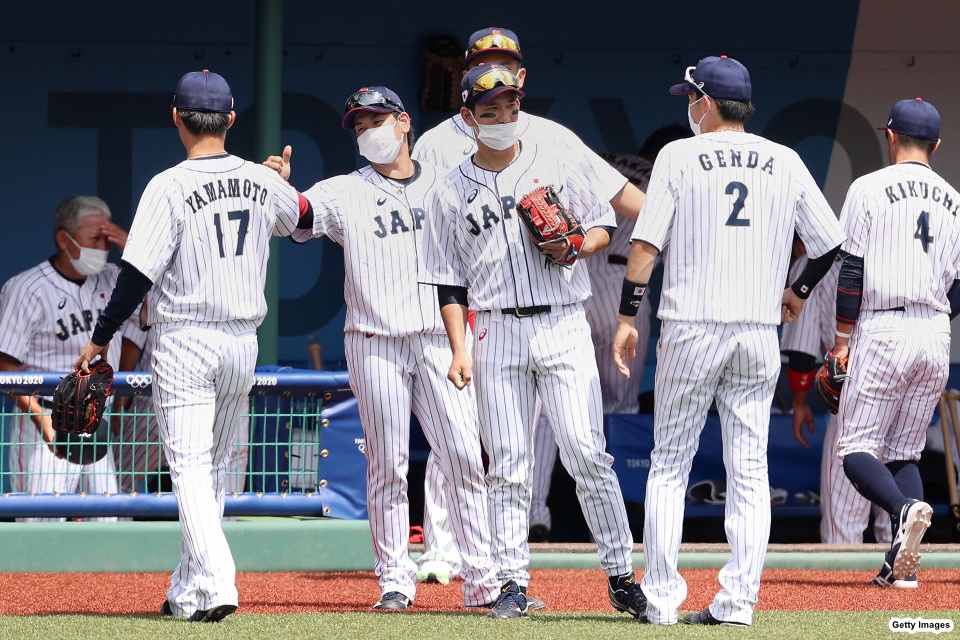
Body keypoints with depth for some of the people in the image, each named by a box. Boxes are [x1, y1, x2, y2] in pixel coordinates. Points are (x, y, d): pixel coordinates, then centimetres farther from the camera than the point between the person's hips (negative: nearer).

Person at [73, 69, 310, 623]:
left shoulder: (170, 187, -13)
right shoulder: (264, 183, 4)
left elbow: (138, 274, -14)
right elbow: (308, 217, 26)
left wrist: (100, 339, -4)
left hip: (185, 342, -5)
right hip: (243, 342, 5)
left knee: (190, 467, -7)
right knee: (213, 470, 16)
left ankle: (216, 582, -24)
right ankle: (187, 592, 23)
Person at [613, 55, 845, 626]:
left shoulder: (679, 156, -1)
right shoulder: (786, 163, 7)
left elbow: (646, 243, -6)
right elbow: (831, 240, 10)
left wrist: (628, 316, -2)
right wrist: (798, 290, 26)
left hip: (692, 327, -2)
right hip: (760, 332, 2)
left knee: (669, 464, 6)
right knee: (749, 469, 5)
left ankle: (661, 598, 2)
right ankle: (738, 601, -1)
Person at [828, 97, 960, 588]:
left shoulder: (870, 188, -2)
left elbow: (850, 268, -6)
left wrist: (842, 338, 0)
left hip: (884, 330, -5)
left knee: (856, 447, -1)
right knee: (904, 451, 11)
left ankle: (905, 510, -31)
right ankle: (902, 565, -3)